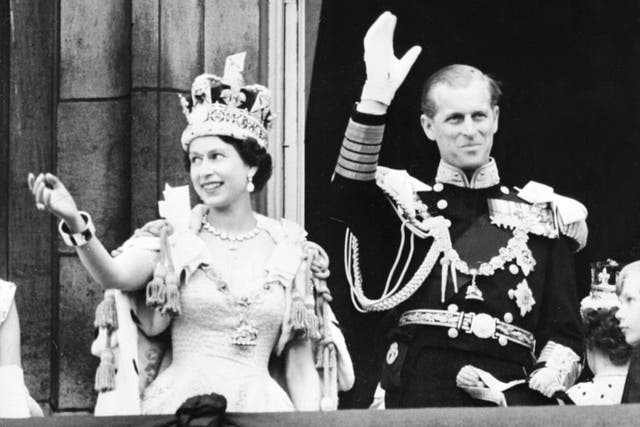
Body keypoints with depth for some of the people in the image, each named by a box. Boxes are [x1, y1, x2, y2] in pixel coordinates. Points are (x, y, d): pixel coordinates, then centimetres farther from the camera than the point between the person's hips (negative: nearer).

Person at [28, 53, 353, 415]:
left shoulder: (290, 251, 7)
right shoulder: (173, 238, 5)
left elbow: (301, 367, 10)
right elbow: (116, 275, -17)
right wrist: (76, 225, -33)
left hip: (260, 408, 1)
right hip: (179, 404, -1)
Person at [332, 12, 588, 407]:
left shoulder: (542, 218, 13)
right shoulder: (405, 205, 10)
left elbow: (565, 334, 10)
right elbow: (350, 193, -12)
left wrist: (527, 392, -8)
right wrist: (376, 97, -24)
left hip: (508, 404, 1)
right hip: (414, 402, -1)